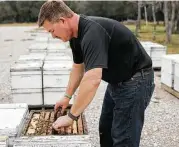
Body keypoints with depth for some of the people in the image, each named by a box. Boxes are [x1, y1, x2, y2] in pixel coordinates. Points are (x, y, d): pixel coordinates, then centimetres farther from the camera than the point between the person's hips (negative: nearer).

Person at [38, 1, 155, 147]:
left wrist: (71, 116, -32)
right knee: (105, 130, 17)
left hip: (135, 81, -9)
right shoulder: (76, 33, 0)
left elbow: (92, 80, -40)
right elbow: (79, 67, 15)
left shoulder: (92, 32, -31)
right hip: (116, 81, 10)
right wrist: (67, 96, 15)